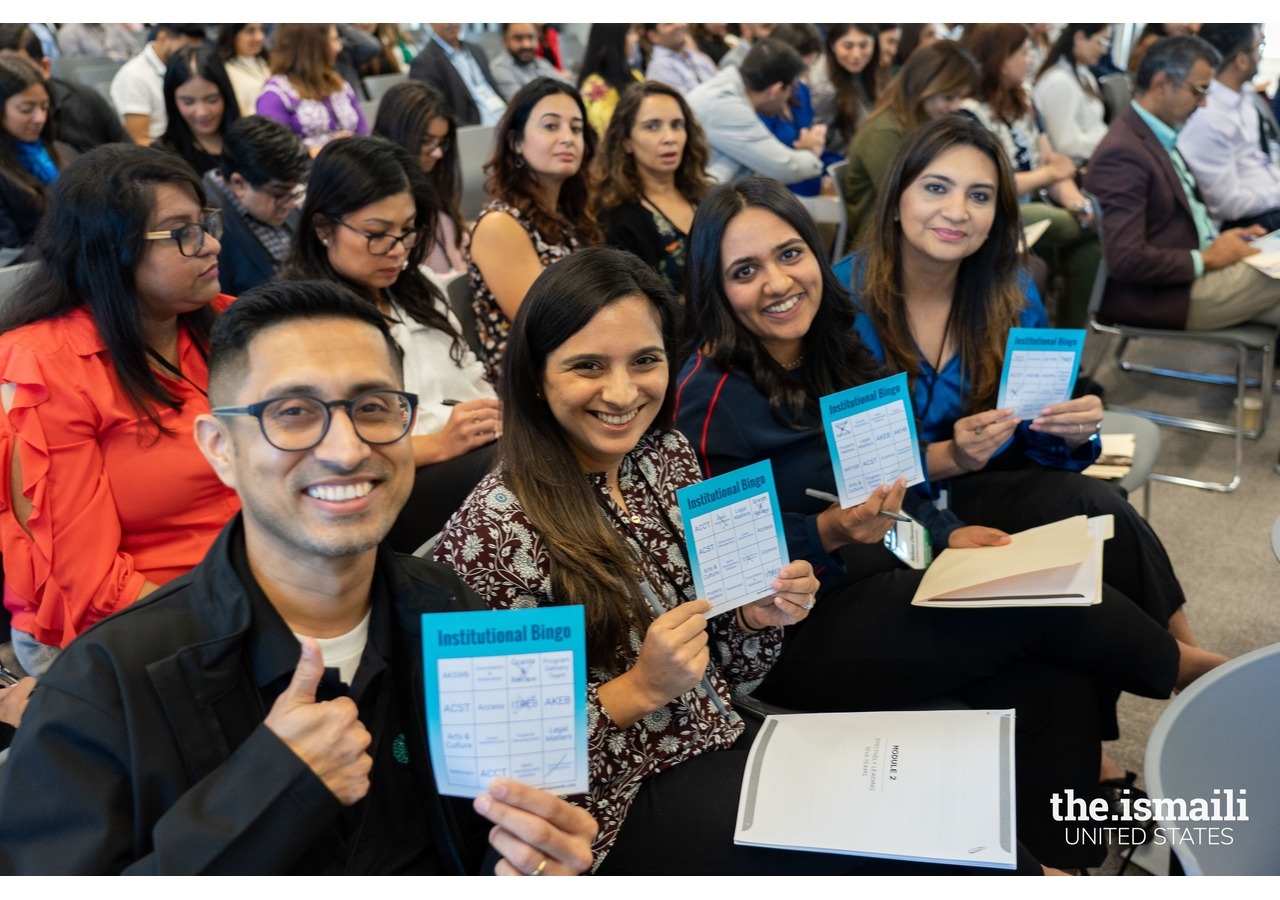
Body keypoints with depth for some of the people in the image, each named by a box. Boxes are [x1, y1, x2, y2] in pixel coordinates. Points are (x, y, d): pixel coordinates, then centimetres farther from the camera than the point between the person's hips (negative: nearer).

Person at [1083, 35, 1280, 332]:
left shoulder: (1160, 136, 11)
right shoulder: (1122, 152, -20)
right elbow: (1126, 259, -25)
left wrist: (1222, 237, 4)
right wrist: (1208, 258, -15)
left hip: (1195, 267, 10)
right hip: (1160, 296, -10)